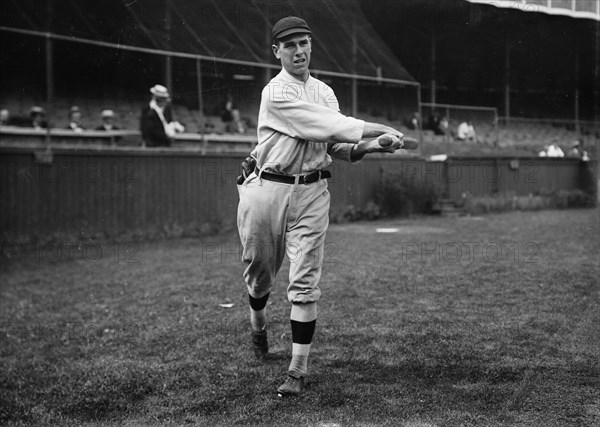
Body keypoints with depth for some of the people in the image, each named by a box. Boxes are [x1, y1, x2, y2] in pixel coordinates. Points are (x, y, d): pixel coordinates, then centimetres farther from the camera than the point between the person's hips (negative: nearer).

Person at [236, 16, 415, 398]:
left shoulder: (325, 92, 12)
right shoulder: (276, 93, -10)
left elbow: (337, 147, 8)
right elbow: (326, 124, -19)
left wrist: (372, 145, -11)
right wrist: (380, 129, -19)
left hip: (311, 193, 3)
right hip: (267, 189, -3)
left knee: (305, 283, -5)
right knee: (260, 270, 13)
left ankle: (299, 369, -1)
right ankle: (259, 325, 46)